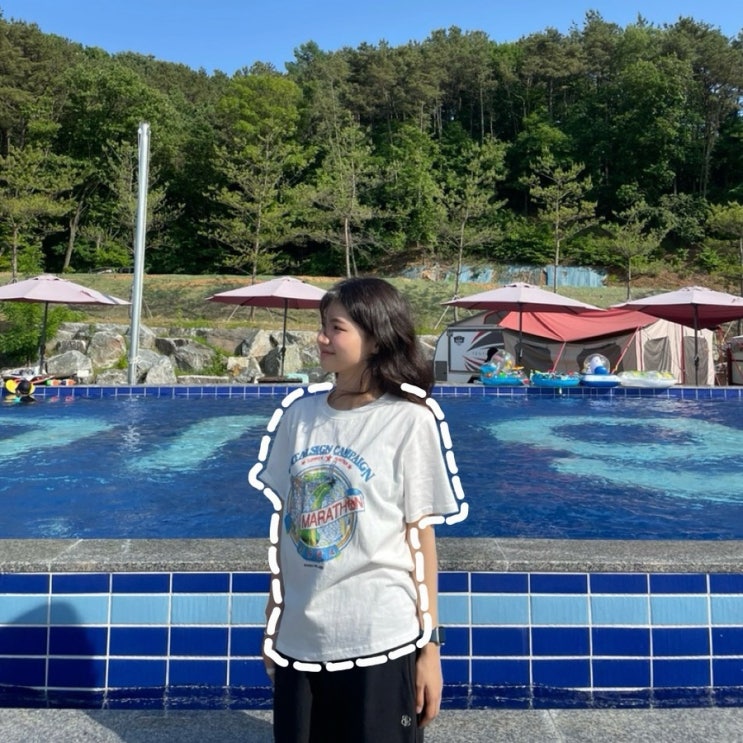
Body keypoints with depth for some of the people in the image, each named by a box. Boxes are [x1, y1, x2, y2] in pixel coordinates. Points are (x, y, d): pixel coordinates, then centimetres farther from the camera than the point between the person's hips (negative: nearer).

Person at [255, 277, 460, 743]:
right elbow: (287, 522, 7)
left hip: (381, 641, -4)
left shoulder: (409, 421, -11)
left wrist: (430, 642, -5)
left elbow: (420, 536, -8)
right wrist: (272, 621, 12)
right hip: (299, 639, 4)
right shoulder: (301, 414, 1)